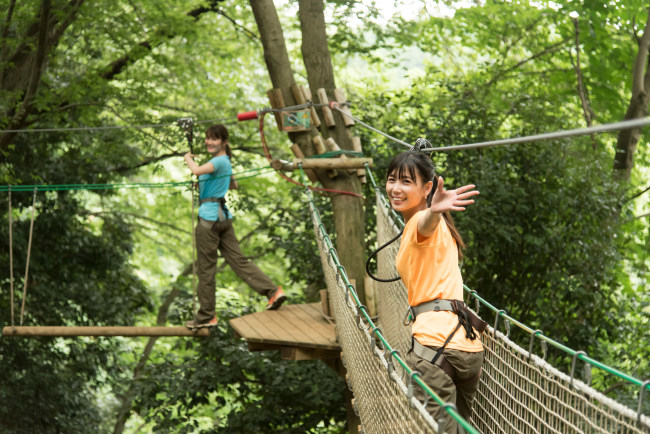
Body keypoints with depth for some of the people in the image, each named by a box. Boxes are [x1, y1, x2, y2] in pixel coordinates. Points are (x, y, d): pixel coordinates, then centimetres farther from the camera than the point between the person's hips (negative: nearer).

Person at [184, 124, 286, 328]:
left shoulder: (219, 161, -13)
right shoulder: (225, 162, 17)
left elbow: (197, 170, -31)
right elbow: (234, 185, 34)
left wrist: (188, 158, -9)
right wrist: (202, 184, 31)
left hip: (209, 217, -9)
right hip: (224, 217, 10)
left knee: (206, 268, 0)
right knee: (239, 260, 7)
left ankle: (206, 316, 8)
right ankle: (273, 291, -4)